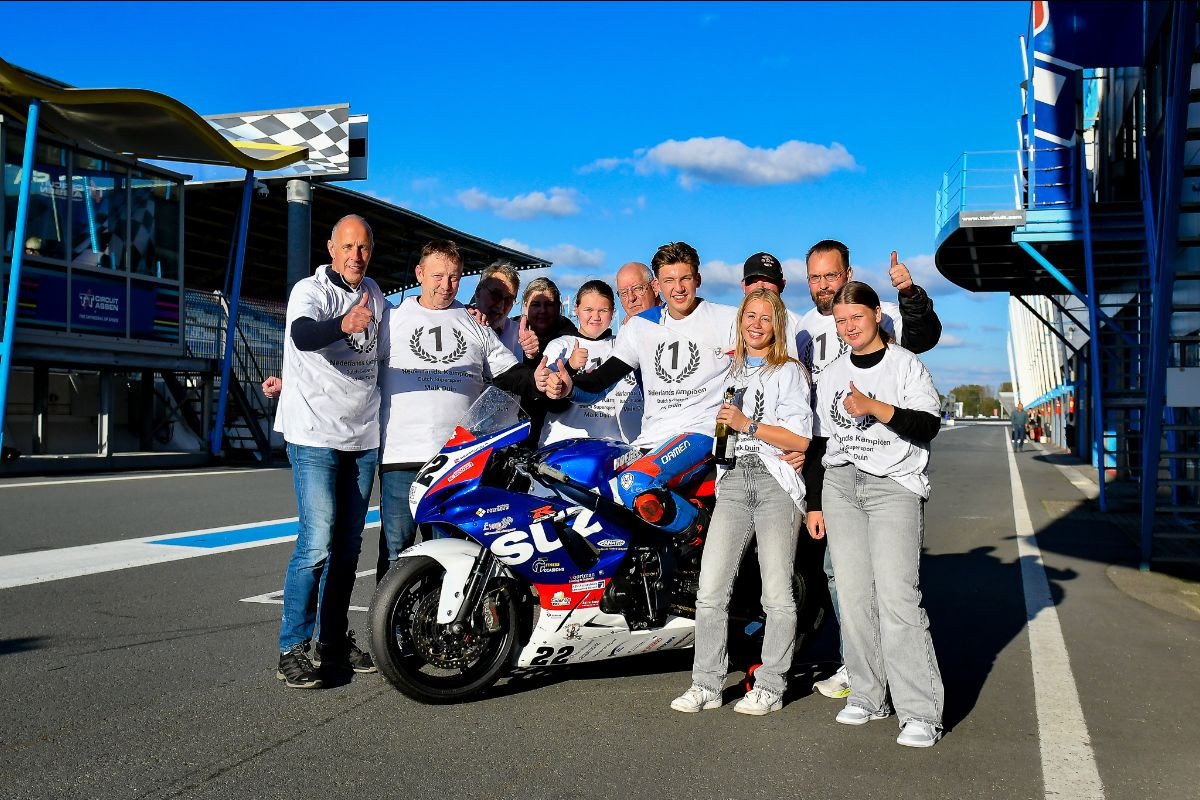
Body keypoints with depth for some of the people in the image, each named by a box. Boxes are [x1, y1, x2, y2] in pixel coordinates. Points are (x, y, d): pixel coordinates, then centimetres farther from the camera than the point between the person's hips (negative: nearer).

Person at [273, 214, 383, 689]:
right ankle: (293, 650, -2)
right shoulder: (311, 290, -9)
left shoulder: (373, 294, 12)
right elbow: (302, 334, -31)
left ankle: (335, 643, 21)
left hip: (363, 436, 7)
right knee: (317, 543, -13)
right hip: (315, 435, -6)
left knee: (348, 545, 10)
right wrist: (344, 325, -52)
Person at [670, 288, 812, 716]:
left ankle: (770, 686, 7)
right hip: (733, 481, 5)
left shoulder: (789, 371, 4)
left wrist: (747, 425, -11)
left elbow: (801, 438, -6)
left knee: (777, 594, -3)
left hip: (776, 482, -4)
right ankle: (707, 684, 5)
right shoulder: (729, 371, 22)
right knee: (710, 590, -3)